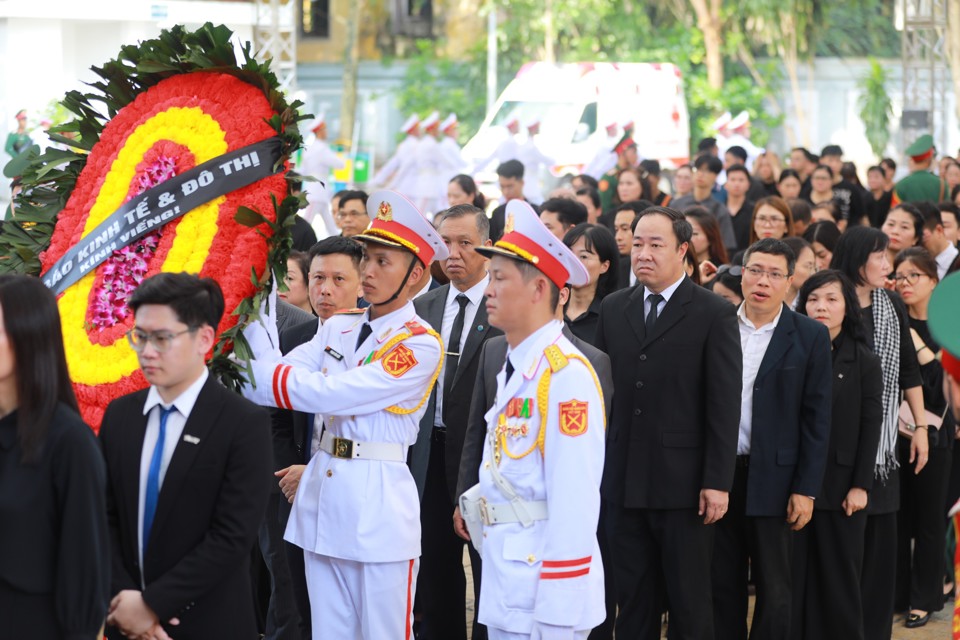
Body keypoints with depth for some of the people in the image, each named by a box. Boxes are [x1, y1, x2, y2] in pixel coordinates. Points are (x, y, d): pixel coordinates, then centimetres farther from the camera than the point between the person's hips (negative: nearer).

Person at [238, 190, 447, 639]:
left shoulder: (420, 344, -11)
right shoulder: (338, 329, 10)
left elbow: (330, 393, -21)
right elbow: (276, 372, -2)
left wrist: (241, 374, -18)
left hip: (379, 505, -6)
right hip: (322, 496, 7)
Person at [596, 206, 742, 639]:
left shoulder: (714, 314, -4)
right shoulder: (613, 308, 10)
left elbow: (724, 405, -8)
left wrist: (717, 482, -12)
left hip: (683, 485, -4)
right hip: (624, 484, 4)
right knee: (633, 603, 10)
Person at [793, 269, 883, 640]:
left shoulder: (864, 362, 3)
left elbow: (871, 427, 0)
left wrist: (861, 485, -8)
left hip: (840, 486, -1)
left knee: (840, 578, 4)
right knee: (796, 578, 3)